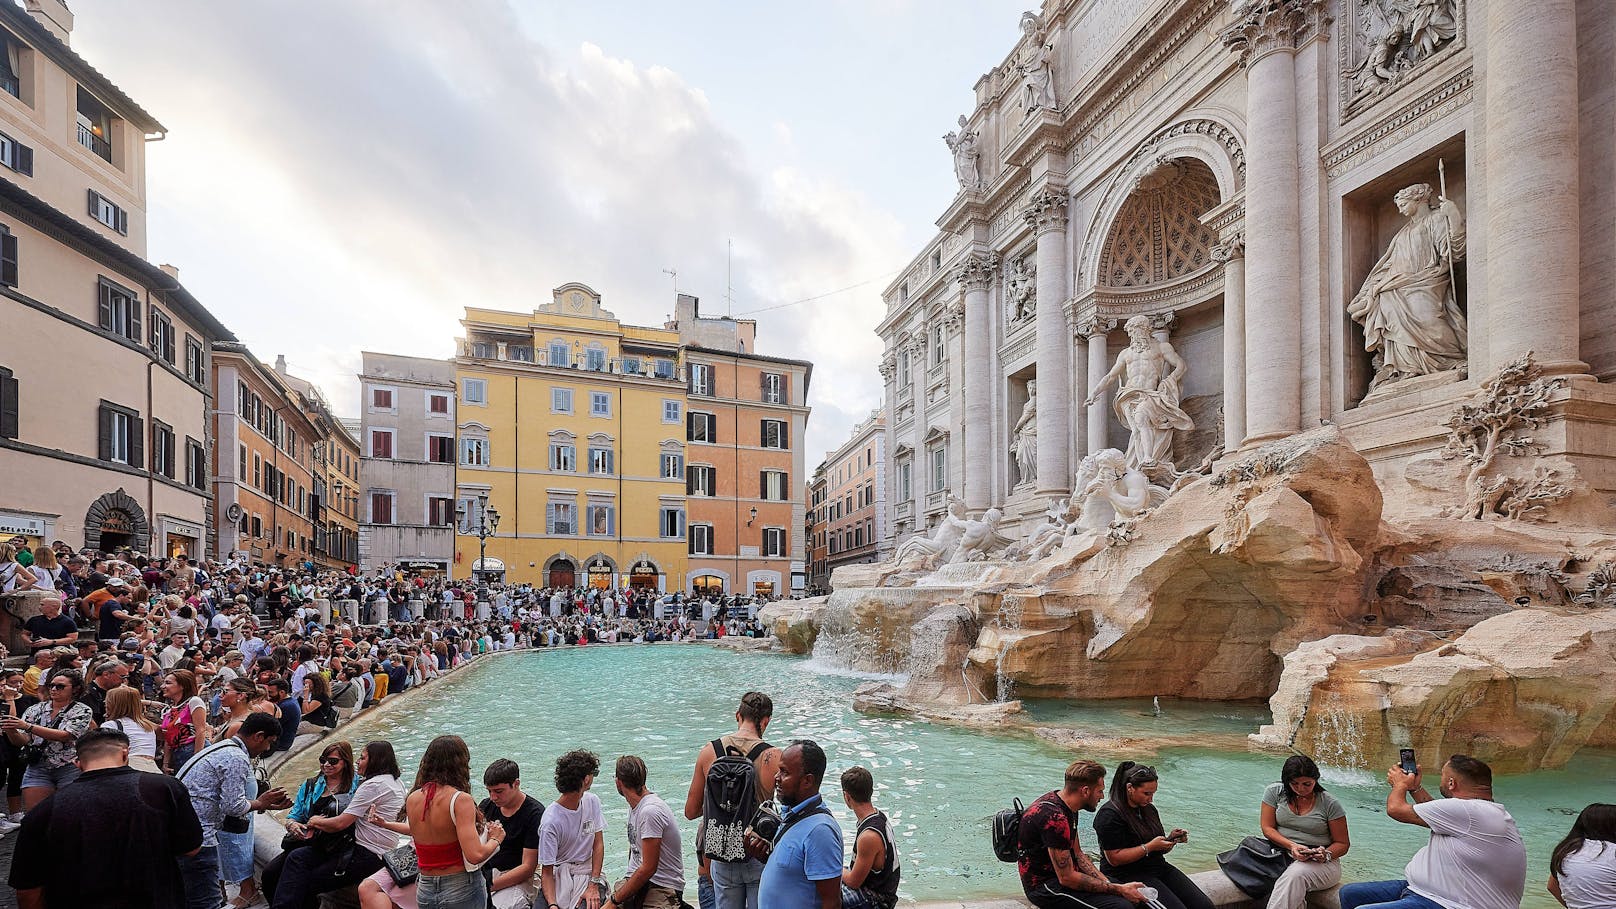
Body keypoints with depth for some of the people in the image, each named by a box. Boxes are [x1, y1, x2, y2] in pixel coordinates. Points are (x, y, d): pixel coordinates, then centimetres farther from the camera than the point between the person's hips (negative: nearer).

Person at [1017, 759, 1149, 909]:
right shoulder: (1055, 818, -27)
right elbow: (1066, 878, -24)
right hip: (1045, 887, -10)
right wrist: (1118, 890, -18)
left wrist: (1107, 882, -2)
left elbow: (1077, 853, 11)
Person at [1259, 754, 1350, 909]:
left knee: (1295, 874, -36)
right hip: (1281, 854, 2)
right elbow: (1267, 829, 1)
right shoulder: (1274, 792, 4)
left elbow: (1342, 844, 5)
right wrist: (1291, 846, -17)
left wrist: (1326, 854, -17)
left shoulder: (1330, 804, 0)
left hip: (1320, 863, -2)